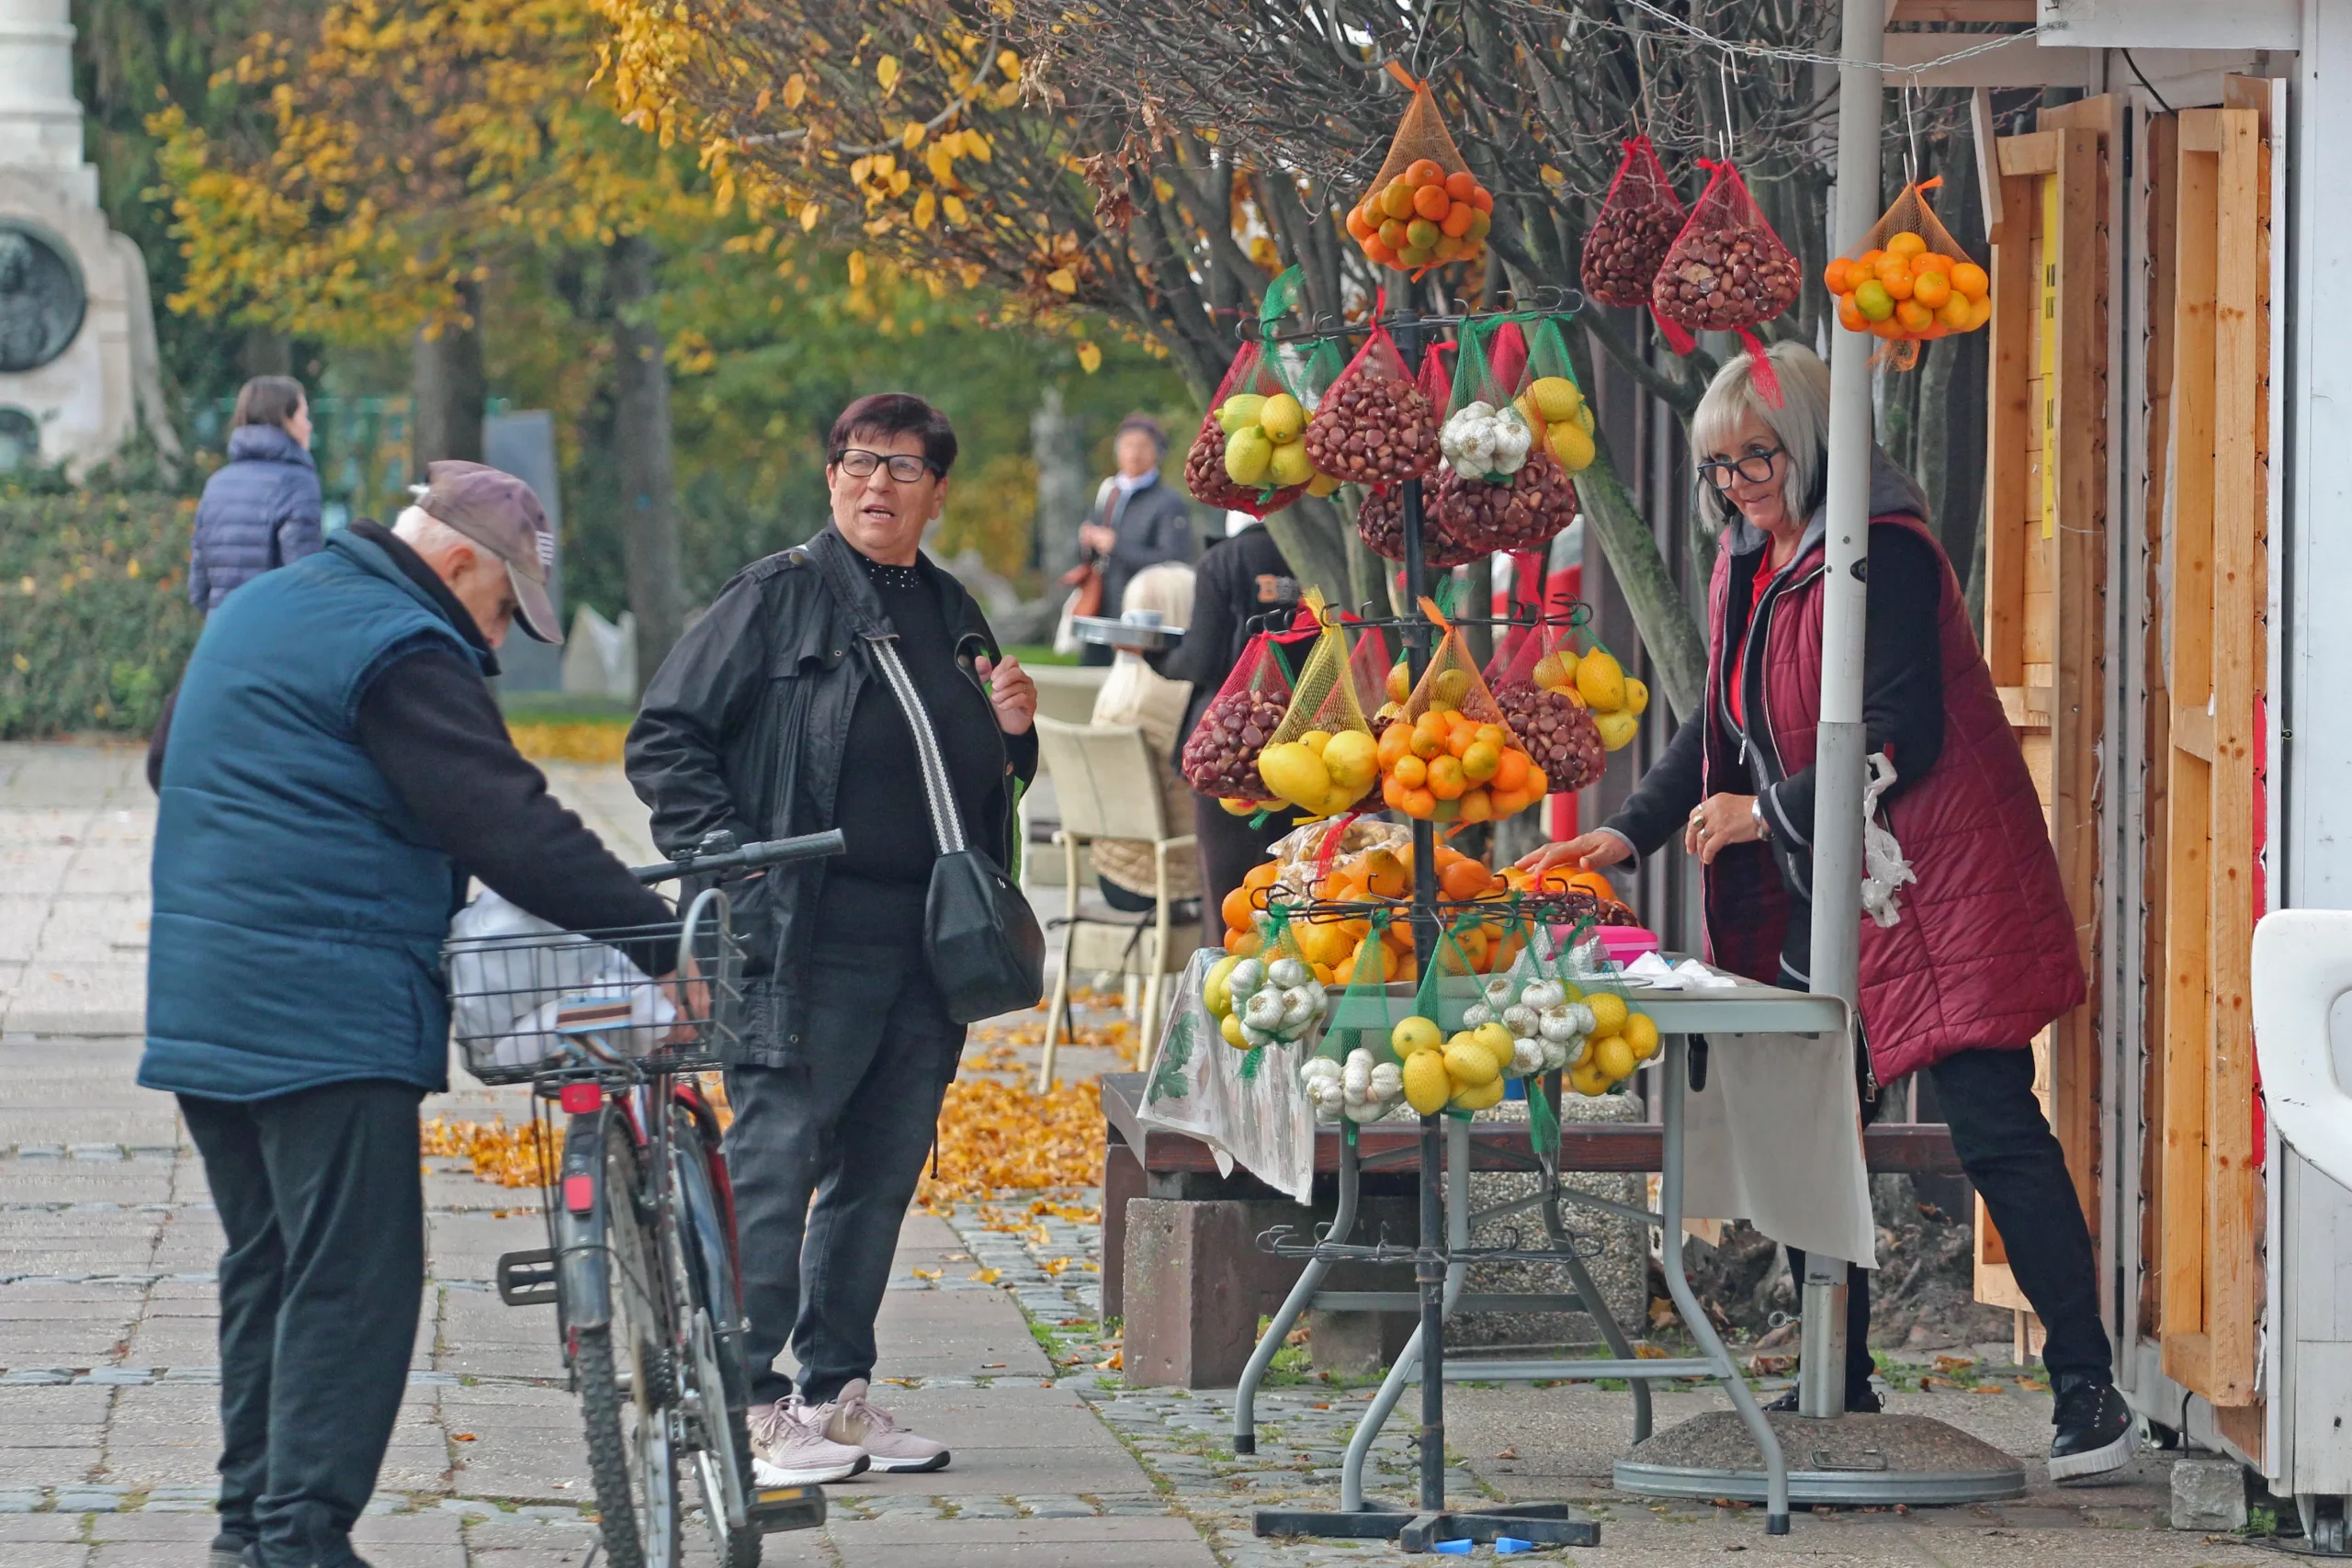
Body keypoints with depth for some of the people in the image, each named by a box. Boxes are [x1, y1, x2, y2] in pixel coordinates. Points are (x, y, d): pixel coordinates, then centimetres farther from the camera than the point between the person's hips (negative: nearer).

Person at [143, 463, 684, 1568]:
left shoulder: (256, 611, 17)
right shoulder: (402, 654, -13)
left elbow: (168, 763, 31)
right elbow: (513, 830, -20)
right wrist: (660, 938, -19)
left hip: (203, 1006, 10)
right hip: (327, 1016, -10)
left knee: (265, 1267, 16)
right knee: (355, 1280, -8)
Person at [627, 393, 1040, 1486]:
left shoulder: (953, 617, 17)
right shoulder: (776, 598, -1)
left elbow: (984, 788, 28)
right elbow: (664, 740, -3)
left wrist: (1011, 734, 6)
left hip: (928, 948, 6)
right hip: (804, 944, -6)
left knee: (882, 1173, 10)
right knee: (775, 1165, -8)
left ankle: (837, 1389, 19)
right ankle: (749, 1403, -5)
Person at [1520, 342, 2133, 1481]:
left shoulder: (1882, 552, -14)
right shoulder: (1749, 561, 13)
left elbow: (1902, 737, -19)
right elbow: (1726, 729, 21)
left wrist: (1768, 813, -16)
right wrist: (1629, 835, 10)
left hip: (1938, 881, -9)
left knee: (1993, 1128, -10)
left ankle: (2088, 1389, -7)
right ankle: (1840, 1390, 16)